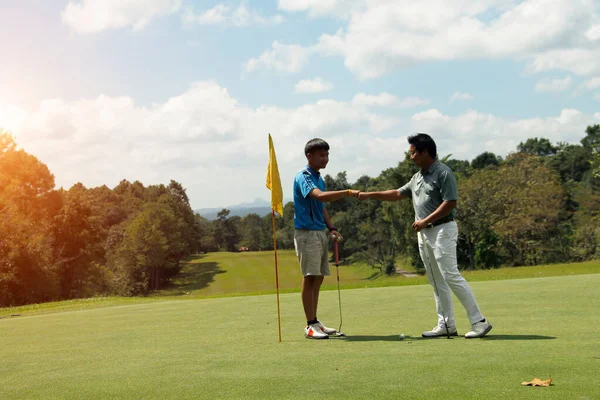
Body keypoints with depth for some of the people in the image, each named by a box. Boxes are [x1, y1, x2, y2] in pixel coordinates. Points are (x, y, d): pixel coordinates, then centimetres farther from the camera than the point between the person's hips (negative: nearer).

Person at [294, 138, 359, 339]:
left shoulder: (319, 178, 16)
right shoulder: (303, 177, -12)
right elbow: (320, 196, -30)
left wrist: (331, 228, 8)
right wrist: (348, 192, -34)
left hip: (321, 233, 9)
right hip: (307, 233, -9)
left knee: (318, 278, 10)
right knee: (310, 277, -7)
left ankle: (315, 322, 16)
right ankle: (310, 325, -2)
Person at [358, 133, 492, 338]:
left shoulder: (443, 173, -11)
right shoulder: (417, 177, 15)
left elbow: (450, 203, -17)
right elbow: (398, 193, 26)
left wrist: (425, 221, -17)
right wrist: (370, 195, 22)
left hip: (442, 230, -9)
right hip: (424, 233, 9)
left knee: (451, 276, -13)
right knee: (436, 280, 8)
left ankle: (479, 321, -8)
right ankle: (446, 324, 13)